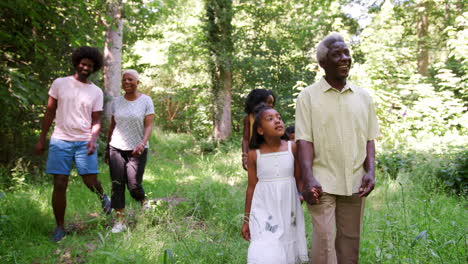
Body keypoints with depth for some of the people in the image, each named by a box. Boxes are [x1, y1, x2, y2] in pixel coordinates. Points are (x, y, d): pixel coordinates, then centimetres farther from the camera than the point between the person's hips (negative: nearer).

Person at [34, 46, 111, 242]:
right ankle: (60, 227, 13)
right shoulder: (59, 83, 3)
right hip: (60, 141, 0)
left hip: (85, 141, 0)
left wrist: (93, 140, -15)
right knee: (59, 185, -1)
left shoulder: (96, 92, 5)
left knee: (90, 181, -2)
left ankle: (103, 197, 34)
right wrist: (42, 139, 6)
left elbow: (96, 121, 4)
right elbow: (50, 113, 7)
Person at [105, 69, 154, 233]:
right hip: (116, 148, 3)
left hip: (137, 150, -3)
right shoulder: (116, 102, 8)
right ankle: (119, 221, 8)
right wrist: (107, 149, 13)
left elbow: (149, 126, -9)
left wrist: (143, 143, -25)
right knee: (117, 185, -1)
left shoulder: (146, 101, -3)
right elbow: (112, 126, 13)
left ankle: (144, 202, 31)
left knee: (134, 185, -2)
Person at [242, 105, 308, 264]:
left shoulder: (293, 148, -2)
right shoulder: (254, 154, -4)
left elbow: (299, 179, 5)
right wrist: (246, 219, 4)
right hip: (264, 211, -2)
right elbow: (251, 187, 2)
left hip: (288, 209, 2)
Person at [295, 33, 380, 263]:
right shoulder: (308, 96, -1)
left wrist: (370, 171, -2)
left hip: (354, 183, 4)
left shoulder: (363, 96, 9)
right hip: (322, 182, -3)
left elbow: (369, 138, 12)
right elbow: (304, 139, -7)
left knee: (350, 240, 11)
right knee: (324, 239, -6)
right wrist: (308, 178, -17)